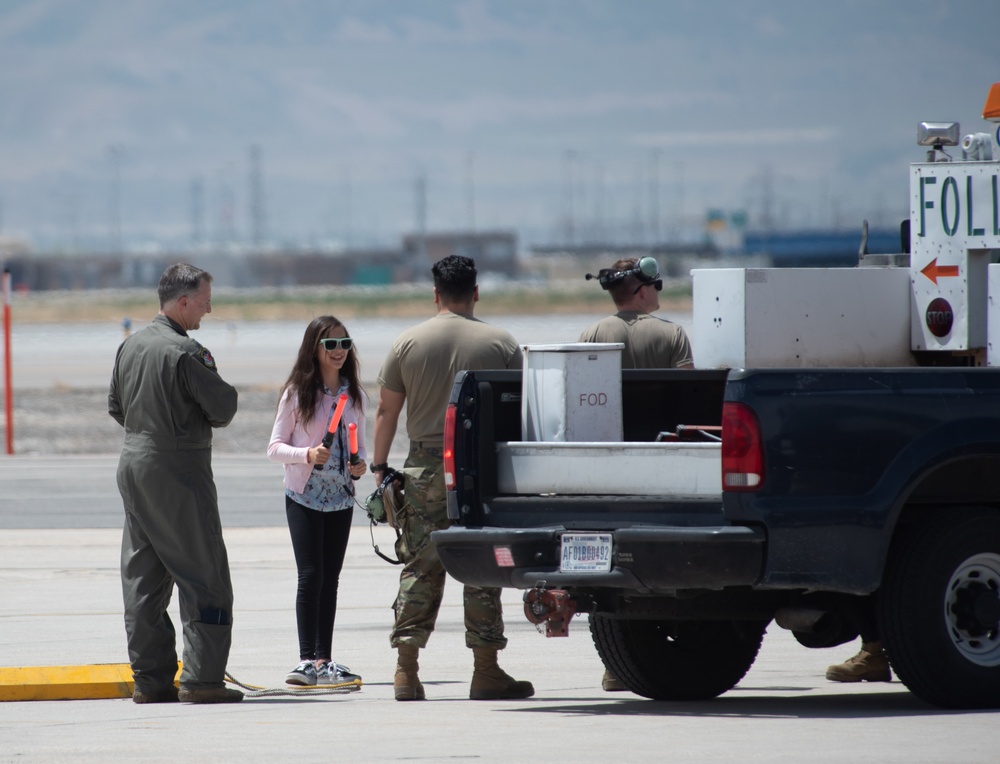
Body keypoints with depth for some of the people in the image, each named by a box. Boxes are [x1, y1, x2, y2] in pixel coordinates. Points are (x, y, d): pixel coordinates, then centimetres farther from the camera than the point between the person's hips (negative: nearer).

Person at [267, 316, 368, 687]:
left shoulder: (354, 395, 9)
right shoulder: (297, 394, -4)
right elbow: (275, 448, -3)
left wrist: (360, 465, -5)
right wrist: (307, 454, -21)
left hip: (341, 497, 4)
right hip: (305, 497, -4)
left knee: (330, 579, 6)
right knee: (311, 575, -12)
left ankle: (323, 660, 9)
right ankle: (307, 659, -13)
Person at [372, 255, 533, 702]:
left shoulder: (408, 343, 3)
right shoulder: (501, 344, 1)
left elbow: (386, 411, 5)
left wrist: (379, 466, 11)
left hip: (426, 466, 1)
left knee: (419, 568, 5)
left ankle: (406, 672, 0)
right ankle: (486, 673, 2)